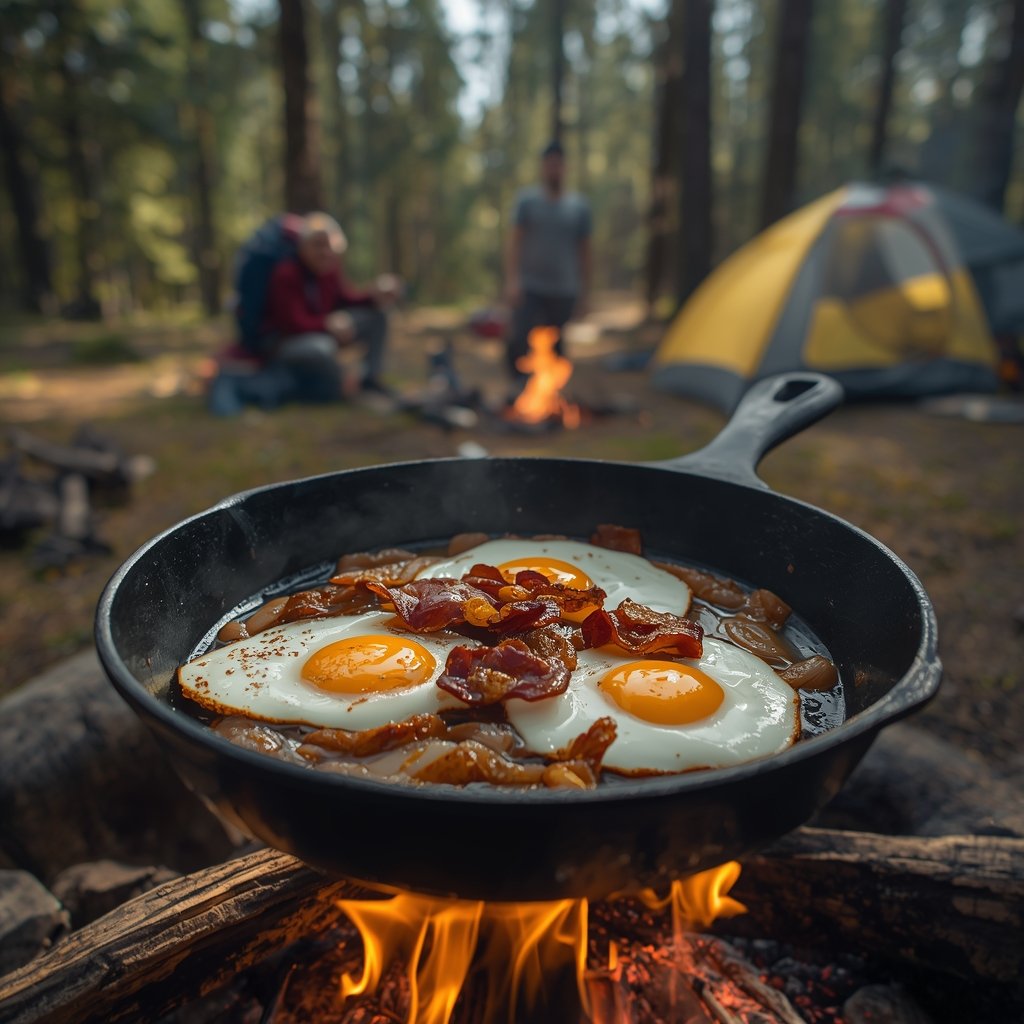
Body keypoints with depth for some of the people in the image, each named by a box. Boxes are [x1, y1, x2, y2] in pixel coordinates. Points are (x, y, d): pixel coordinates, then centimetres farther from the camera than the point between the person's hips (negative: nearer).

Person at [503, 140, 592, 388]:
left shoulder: (579, 206, 8)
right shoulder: (527, 200, 3)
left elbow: (584, 252, 10)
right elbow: (514, 242, -3)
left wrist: (584, 293, 7)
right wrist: (512, 280, -16)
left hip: (563, 292, 2)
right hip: (529, 287, -2)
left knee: (553, 349, 5)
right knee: (517, 341, -18)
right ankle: (521, 387, -2)